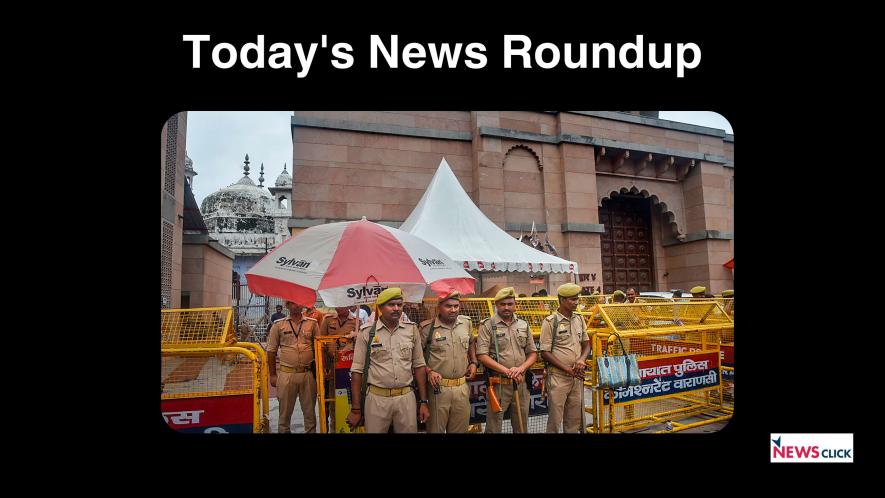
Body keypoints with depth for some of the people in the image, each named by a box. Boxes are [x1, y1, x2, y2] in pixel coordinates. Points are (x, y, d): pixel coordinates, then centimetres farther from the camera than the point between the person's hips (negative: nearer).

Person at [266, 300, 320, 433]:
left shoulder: (312, 323, 5)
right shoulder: (278, 325, 2)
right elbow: (271, 351, 6)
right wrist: (272, 375, 3)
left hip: (308, 373, 1)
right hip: (286, 373, -1)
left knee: (309, 410, 10)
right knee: (285, 411, 9)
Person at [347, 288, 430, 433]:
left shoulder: (412, 330, 2)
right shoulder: (367, 332, -5)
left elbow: (419, 366, 7)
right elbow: (357, 371, -2)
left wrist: (423, 402, 4)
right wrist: (356, 409, -2)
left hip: (406, 398, 2)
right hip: (376, 399, -2)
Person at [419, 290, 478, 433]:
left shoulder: (466, 323, 5)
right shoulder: (427, 327, -10)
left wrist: (474, 362, 12)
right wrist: (428, 371, -14)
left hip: (463, 387, 4)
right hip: (438, 388, -4)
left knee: (461, 429, 16)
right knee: (436, 429, 8)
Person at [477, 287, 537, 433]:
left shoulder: (523, 325, 9)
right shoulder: (487, 326, -5)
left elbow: (532, 353, 10)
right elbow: (482, 355, -12)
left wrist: (521, 368, -10)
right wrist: (507, 371, -18)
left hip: (521, 383, 4)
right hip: (498, 384, -4)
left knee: (521, 425, 15)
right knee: (494, 425, 4)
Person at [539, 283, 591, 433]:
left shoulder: (579, 319, 7)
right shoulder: (550, 322, -9)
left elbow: (586, 344, 14)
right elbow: (545, 353, -10)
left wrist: (582, 359, -7)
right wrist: (567, 369, -13)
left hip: (577, 377, 5)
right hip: (558, 377, -5)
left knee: (575, 418, 13)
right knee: (555, 419, 2)